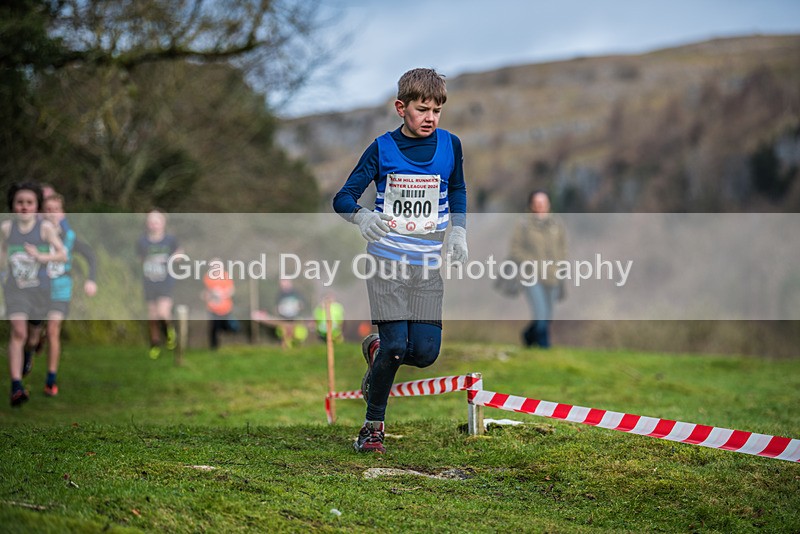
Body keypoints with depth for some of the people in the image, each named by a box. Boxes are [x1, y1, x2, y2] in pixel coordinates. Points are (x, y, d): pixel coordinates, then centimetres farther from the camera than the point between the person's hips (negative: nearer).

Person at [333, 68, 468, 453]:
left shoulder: (449, 145, 3)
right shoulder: (382, 149, -4)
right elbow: (343, 197, -5)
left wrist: (458, 232, 6)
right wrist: (362, 218, -27)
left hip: (429, 264, 3)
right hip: (387, 260, -3)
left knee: (425, 352, -4)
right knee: (395, 345, -10)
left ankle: (376, 350, 29)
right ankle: (373, 425, 10)